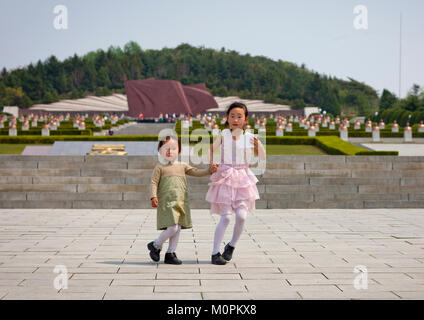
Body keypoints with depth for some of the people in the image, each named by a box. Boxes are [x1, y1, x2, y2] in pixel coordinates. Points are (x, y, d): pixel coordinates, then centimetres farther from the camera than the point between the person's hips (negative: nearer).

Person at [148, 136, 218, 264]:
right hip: (167, 202, -6)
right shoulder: (160, 167, 2)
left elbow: (196, 172, 11)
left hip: (181, 203, 6)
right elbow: (154, 183, -4)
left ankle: (170, 254, 16)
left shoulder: (182, 166, 15)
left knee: (178, 229, 6)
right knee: (172, 228, -16)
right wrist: (153, 197, -17)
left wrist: (209, 170, -5)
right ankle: (155, 245, 6)